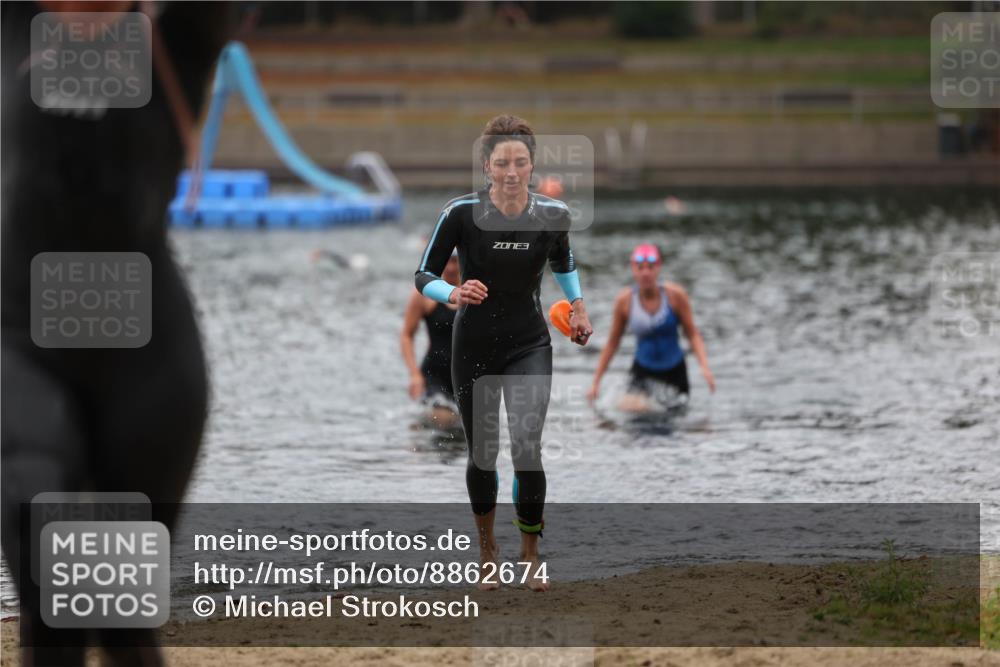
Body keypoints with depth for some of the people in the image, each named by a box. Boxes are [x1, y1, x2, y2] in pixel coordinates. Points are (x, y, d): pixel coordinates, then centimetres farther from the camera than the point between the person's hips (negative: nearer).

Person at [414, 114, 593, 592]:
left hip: (529, 346, 0)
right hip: (474, 349, 0)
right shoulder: (461, 213, -15)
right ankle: (487, 550, 32)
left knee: (527, 451, -15)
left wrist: (578, 306, 8)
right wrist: (454, 294, -27)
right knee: (482, 456, 8)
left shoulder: (552, 215, -7)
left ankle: (530, 553, 5)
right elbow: (424, 275, -8)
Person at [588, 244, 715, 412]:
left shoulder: (675, 295, -13)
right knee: (629, 409, -22)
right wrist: (596, 382, -1)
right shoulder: (625, 300, -11)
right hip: (643, 370, -1)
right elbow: (612, 343, -1)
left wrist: (704, 366, -24)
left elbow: (693, 334, -8)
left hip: (674, 370, 1)